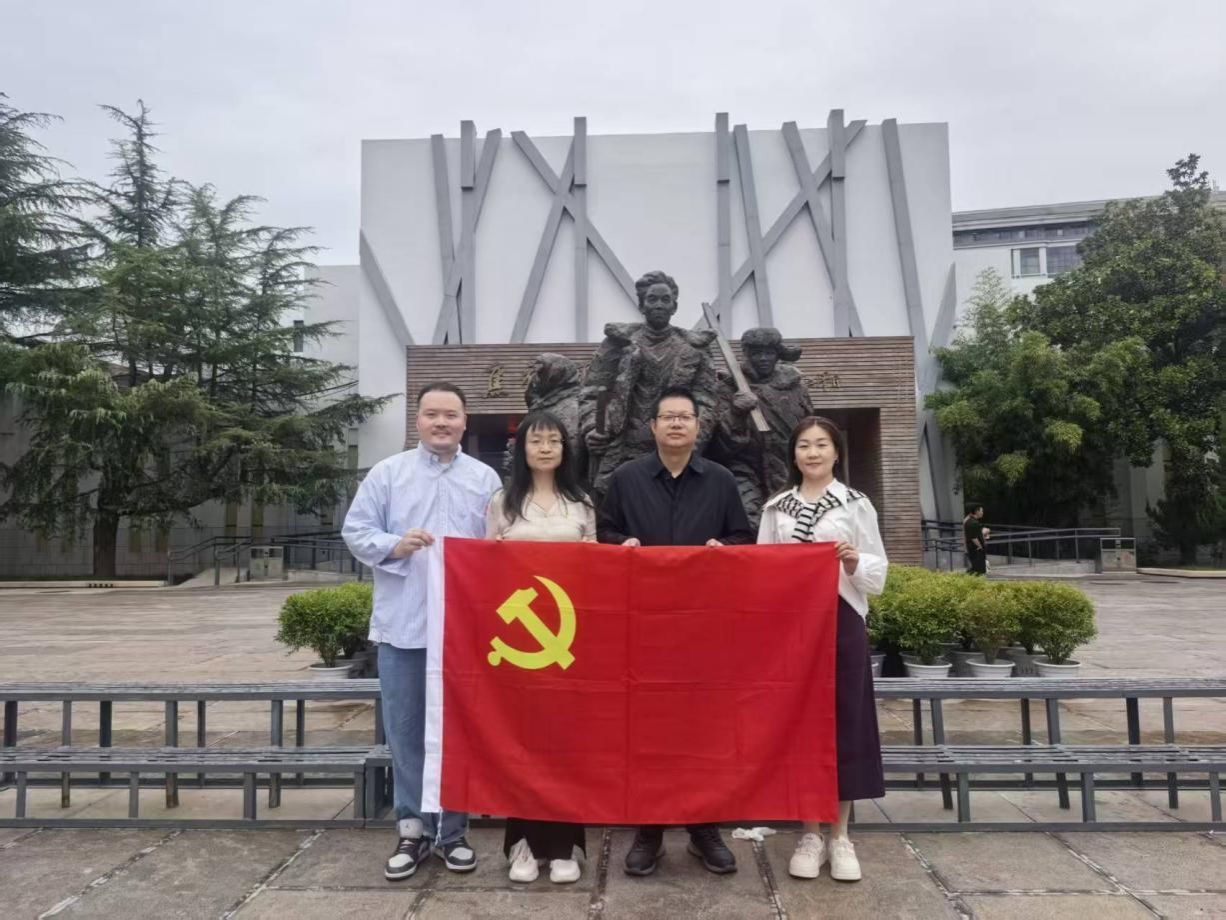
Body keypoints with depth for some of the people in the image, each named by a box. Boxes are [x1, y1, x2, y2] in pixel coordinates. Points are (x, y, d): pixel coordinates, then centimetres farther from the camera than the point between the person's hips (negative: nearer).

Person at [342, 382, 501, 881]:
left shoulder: (486, 479, 7)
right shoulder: (387, 473, 4)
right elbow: (355, 531, 2)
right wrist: (396, 545, -15)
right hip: (403, 623, 0)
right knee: (406, 731, 8)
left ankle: (453, 830, 23)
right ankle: (413, 826, 23)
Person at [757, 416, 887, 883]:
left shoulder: (857, 504, 2)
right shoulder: (775, 508, 7)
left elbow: (878, 576, 2)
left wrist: (855, 565, -17)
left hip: (842, 623, -1)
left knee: (844, 722, 3)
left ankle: (839, 835, 18)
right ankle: (809, 832, 20)